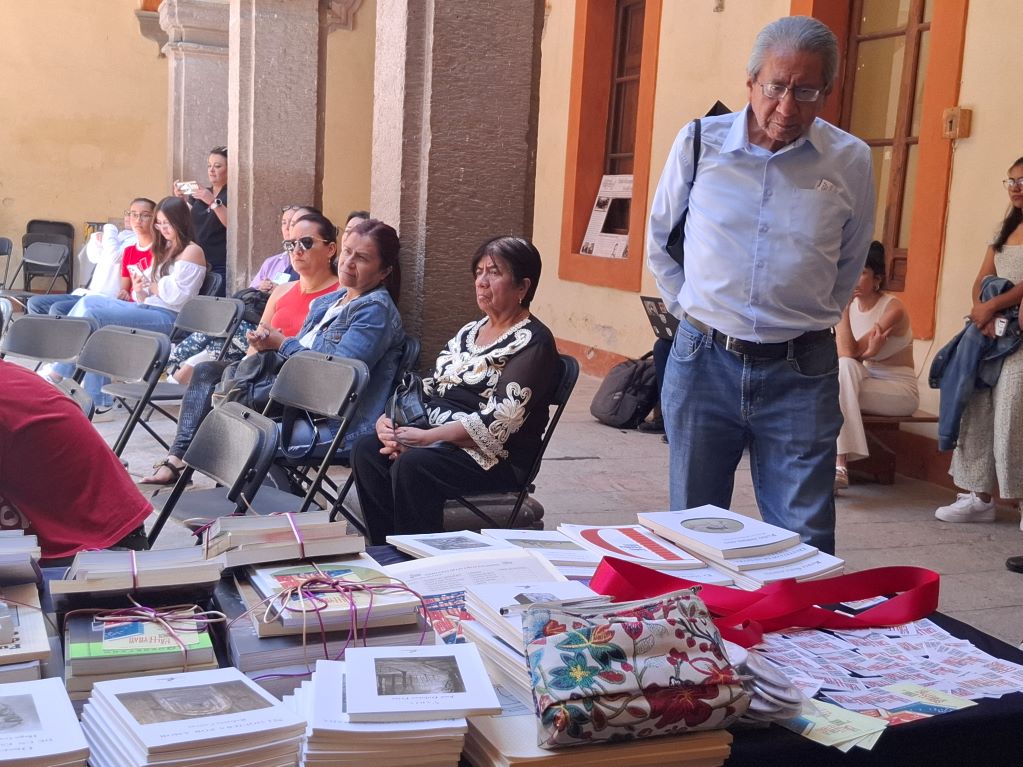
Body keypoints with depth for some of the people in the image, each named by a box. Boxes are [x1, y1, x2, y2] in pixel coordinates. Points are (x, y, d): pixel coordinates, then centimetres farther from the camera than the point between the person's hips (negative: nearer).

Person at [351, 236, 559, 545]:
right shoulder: (470, 332, 18)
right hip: (437, 438, 8)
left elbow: (496, 422, -19)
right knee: (366, 450, -15)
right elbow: (428, 389, 14)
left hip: (496, 458, -8)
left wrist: (425, 438, -23)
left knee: (412, 464, -32)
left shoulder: (532, 343, -9)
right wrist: (389, 418, -6)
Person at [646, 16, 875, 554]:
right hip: (702, 362, 1)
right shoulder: (699, 142, -2)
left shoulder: (850, 161, -3)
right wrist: (692, 311, 11)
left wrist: (809, 322, 12)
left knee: (805, 545, 1)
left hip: (799, 373, -1)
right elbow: (658, 239, 13)